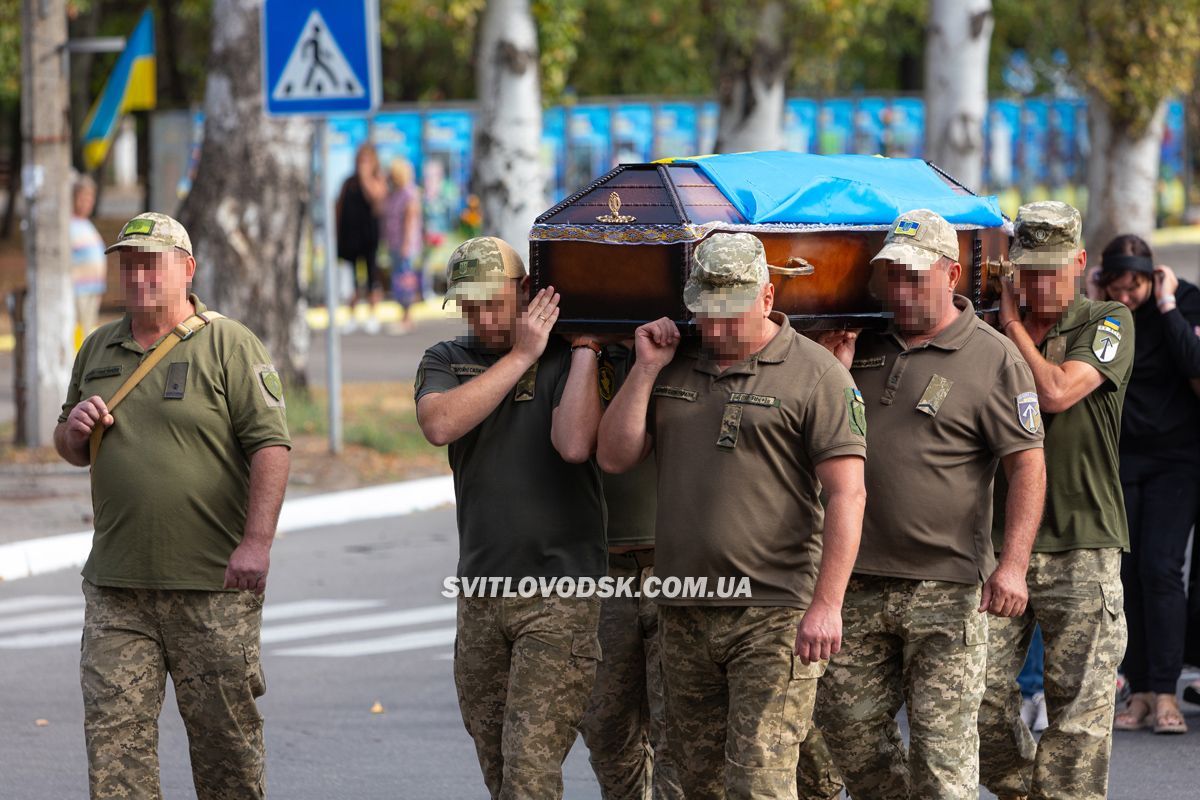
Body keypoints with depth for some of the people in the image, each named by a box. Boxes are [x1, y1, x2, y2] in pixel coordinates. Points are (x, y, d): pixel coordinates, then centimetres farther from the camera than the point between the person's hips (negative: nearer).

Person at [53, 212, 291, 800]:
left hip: (213, 583, -5)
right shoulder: (98, 350, 15)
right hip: (116, 585, 5)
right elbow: (71, 451, 25)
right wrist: (74, 430, 1)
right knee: (113, 727, -4)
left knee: (224, 729, 3)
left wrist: (256, 541, -20)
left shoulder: (230, 346, -3)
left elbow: (270, 446, -11)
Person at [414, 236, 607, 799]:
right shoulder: (446, 362, 10)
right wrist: (520, 354, -11)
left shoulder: (568, 360, -1)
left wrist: (586, 347, -11)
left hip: (559, 590, -5)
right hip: (479, 594, 5)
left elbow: (573, 445, -19)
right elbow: (439, 424, -12)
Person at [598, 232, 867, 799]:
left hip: (774, 616, -6)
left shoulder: (814, 374, -6)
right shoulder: (675, 366, 13)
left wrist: (826, 604, -18)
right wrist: (646, 368, 1)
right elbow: (614, 456, 10)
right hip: (683, 615, 6)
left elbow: (846, 495, -11)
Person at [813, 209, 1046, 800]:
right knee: (848, 726, 9)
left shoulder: (994, 359, -3)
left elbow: (1028, 466, -7)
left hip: (947, 588, -5)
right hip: (860, 583, 5)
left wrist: (1012, 564, -17)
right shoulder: (864, 346, 11)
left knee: (942, 740, -5)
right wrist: (834, 367, -1)